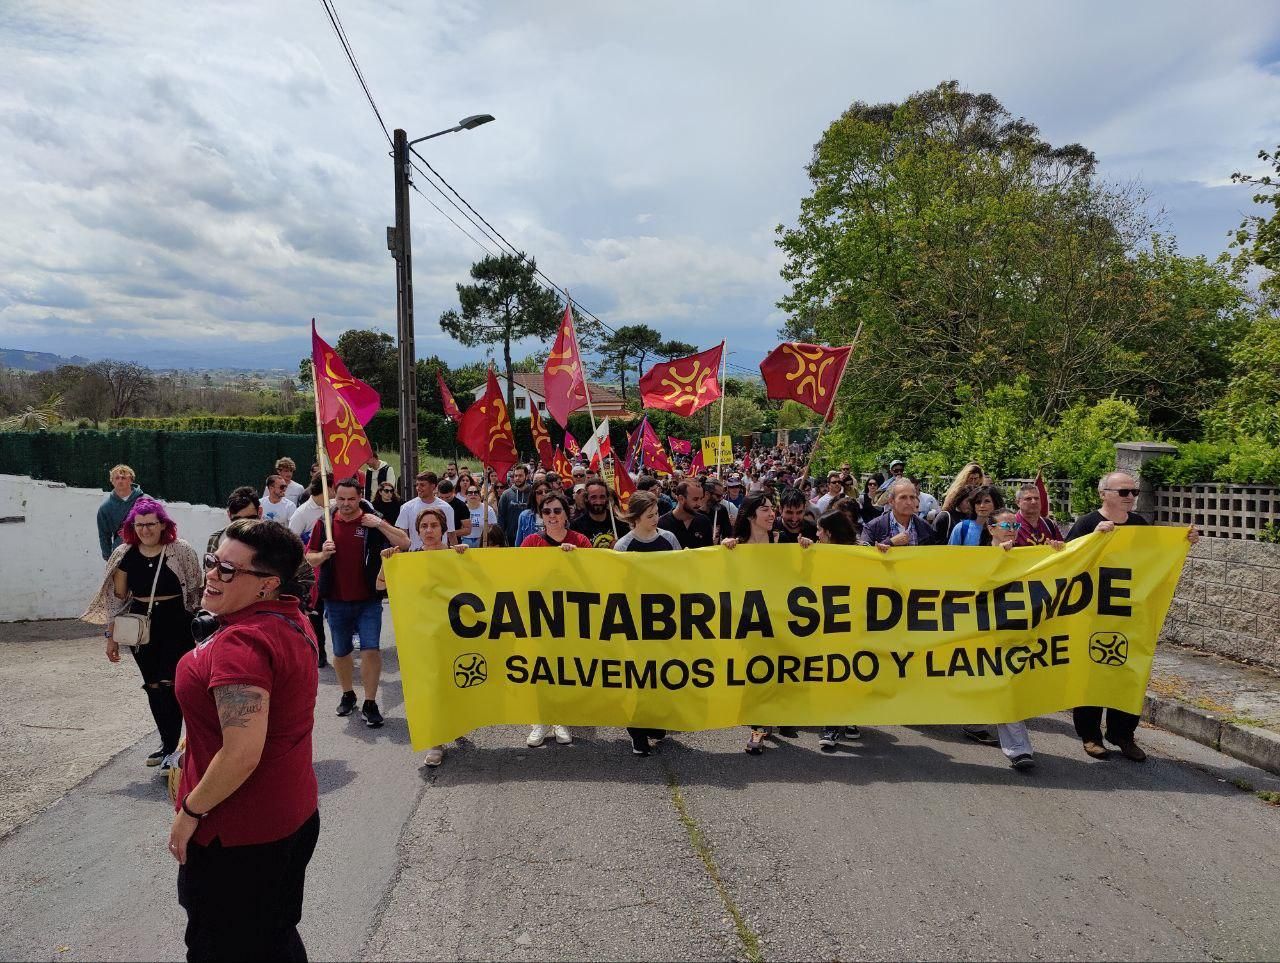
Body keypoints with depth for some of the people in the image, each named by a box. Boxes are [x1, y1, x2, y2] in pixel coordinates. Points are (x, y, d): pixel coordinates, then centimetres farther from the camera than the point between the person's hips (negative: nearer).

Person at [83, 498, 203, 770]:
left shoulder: (181, 551, -8)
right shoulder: (124, 555, 1)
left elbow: (196, 592, -3)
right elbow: (118, 598, 8)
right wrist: (111, 636, 8)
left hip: (176, 625, -4)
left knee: (169, 684, -8)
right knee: (153, 687, 12)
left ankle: (171, 749, 2)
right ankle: (168, 744, 25)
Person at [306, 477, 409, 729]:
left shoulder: (372, 523, -3)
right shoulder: (325, 524, 2)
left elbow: (405, 543, -10)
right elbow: (310, 559, 8)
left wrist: (380, 524, -19)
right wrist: (323, 554, -14)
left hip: (368, 600, -2)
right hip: (336, 601, 2)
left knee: (371, 649, -8)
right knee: (341, 652, 14)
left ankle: (370, 703, 3)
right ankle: (347, 695, 35)